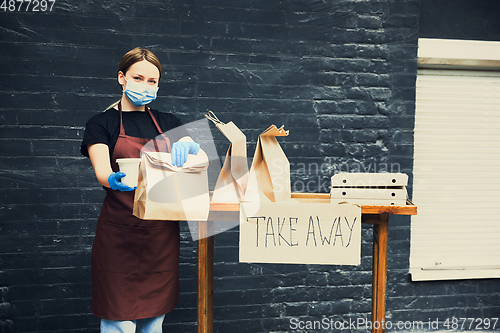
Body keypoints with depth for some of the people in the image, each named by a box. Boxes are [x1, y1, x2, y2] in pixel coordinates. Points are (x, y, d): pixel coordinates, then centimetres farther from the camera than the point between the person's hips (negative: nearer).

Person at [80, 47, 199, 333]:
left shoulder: (168, 123, 13)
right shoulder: (102, 124, 3)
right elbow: (101, 171, -13)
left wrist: (187, 146, -18)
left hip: (163, 232, 3)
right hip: (120, 232, -3)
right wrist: (113, 180, -36)